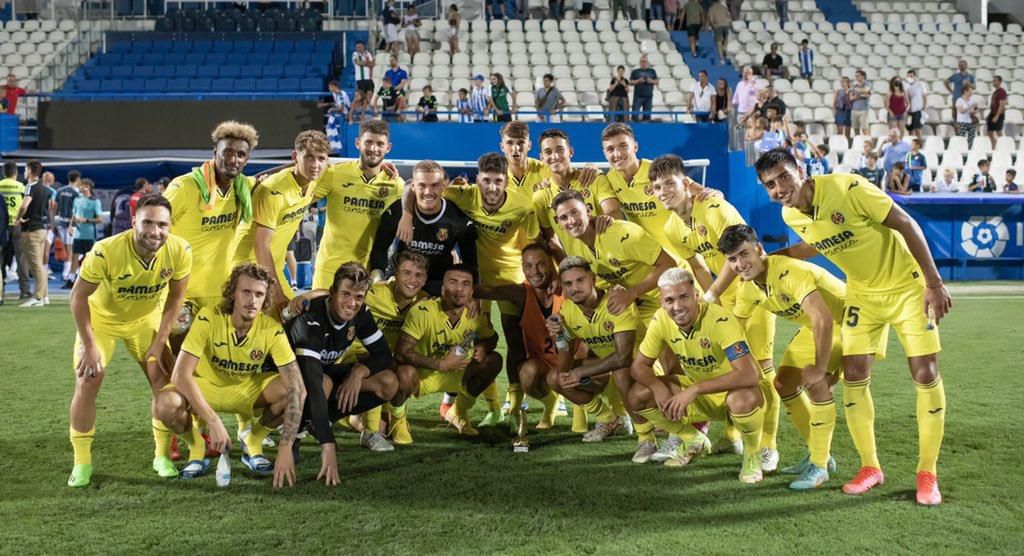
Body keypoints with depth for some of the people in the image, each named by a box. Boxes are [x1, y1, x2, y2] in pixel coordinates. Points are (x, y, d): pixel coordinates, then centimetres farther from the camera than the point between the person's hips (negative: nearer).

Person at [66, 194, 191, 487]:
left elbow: (175, 296, -10)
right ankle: (81, 462, 11)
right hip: (101, 317, -2)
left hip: (146, 319, 2)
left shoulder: (180, 251, -27)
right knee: (87, 385, -6)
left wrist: (159, 343, -10)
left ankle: (162, 455, 14)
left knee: (165, 381, -3)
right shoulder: (106, 251, -36)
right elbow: (79, 296, -21)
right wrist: (89, 346, -19)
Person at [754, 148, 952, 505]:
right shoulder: (790, 215, -7)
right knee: (854, 376, -3)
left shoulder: (847, 188, -27)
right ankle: (870, 466, 14)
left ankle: (927, 473, 9)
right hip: (862, 292, 5)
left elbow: (905, 224, -22)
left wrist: (934, 283, -23)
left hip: (908, 286, -5)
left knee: (925, 375, -6)